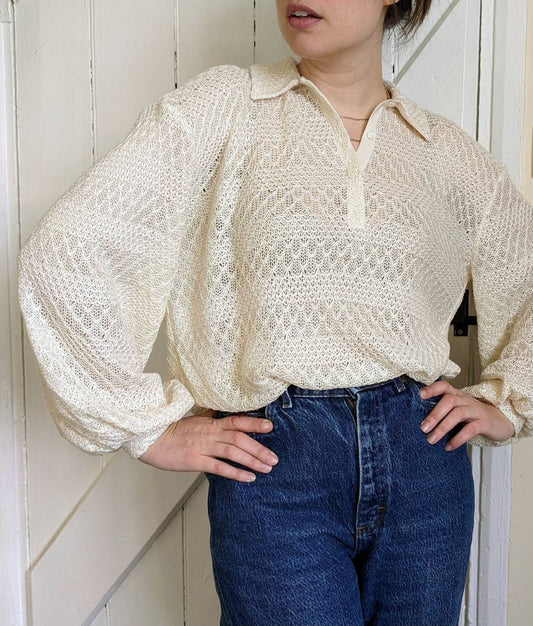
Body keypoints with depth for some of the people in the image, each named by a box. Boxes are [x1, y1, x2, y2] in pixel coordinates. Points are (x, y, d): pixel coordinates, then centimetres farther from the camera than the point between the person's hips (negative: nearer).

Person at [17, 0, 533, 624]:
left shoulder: (448, 151, 7)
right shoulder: (224, 106, -2)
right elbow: (61, 252, -9)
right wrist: (149, 426, -7)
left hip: (423, 460, 4)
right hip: (275, 467, -3)